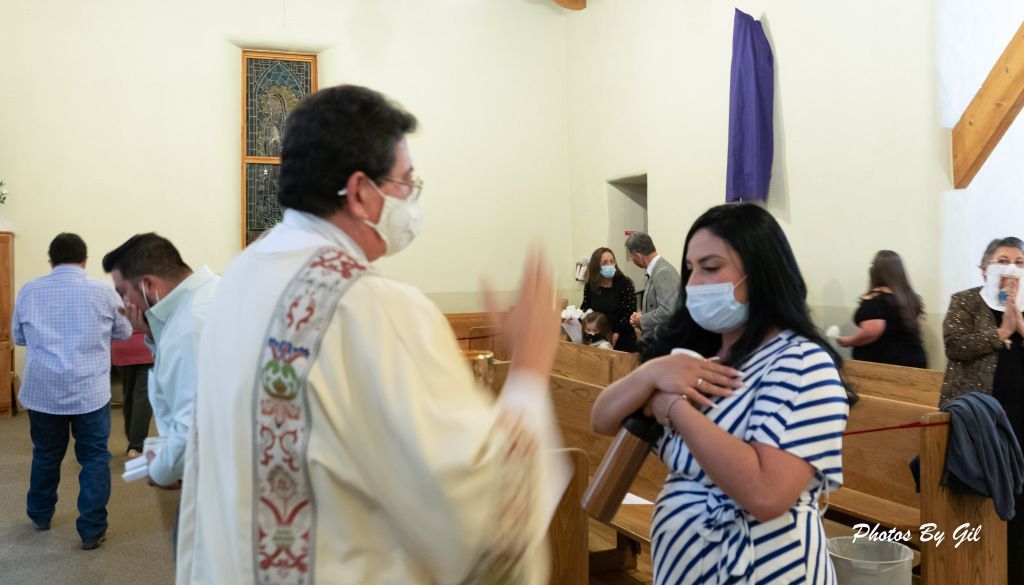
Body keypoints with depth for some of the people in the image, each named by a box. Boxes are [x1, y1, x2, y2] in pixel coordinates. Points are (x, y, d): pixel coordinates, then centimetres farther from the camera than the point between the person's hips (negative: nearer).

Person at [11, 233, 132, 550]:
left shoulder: (28, 292, 1)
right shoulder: (103, 292, -7)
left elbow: (18, 337, 14)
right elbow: (124, 332, 8)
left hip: (42, 391, 3)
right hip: (90, 391, -3)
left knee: (45, 455, 20)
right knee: (94, 458, 5)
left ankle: (40, 516, 39)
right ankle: (92, 530, 6)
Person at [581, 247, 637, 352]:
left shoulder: (625, 283, -11)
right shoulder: (590, 285, -1)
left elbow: (630, 312, -13)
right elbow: (586, 306, 11)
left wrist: (617, 334, -21)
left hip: (623, 339, -3)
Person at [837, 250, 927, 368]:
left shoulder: (875, 298, -16)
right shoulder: (911, 297, 8)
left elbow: (871, 332, -25)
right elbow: (914, 327, 19)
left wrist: (848, 341, -11)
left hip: (881, 364, -7)